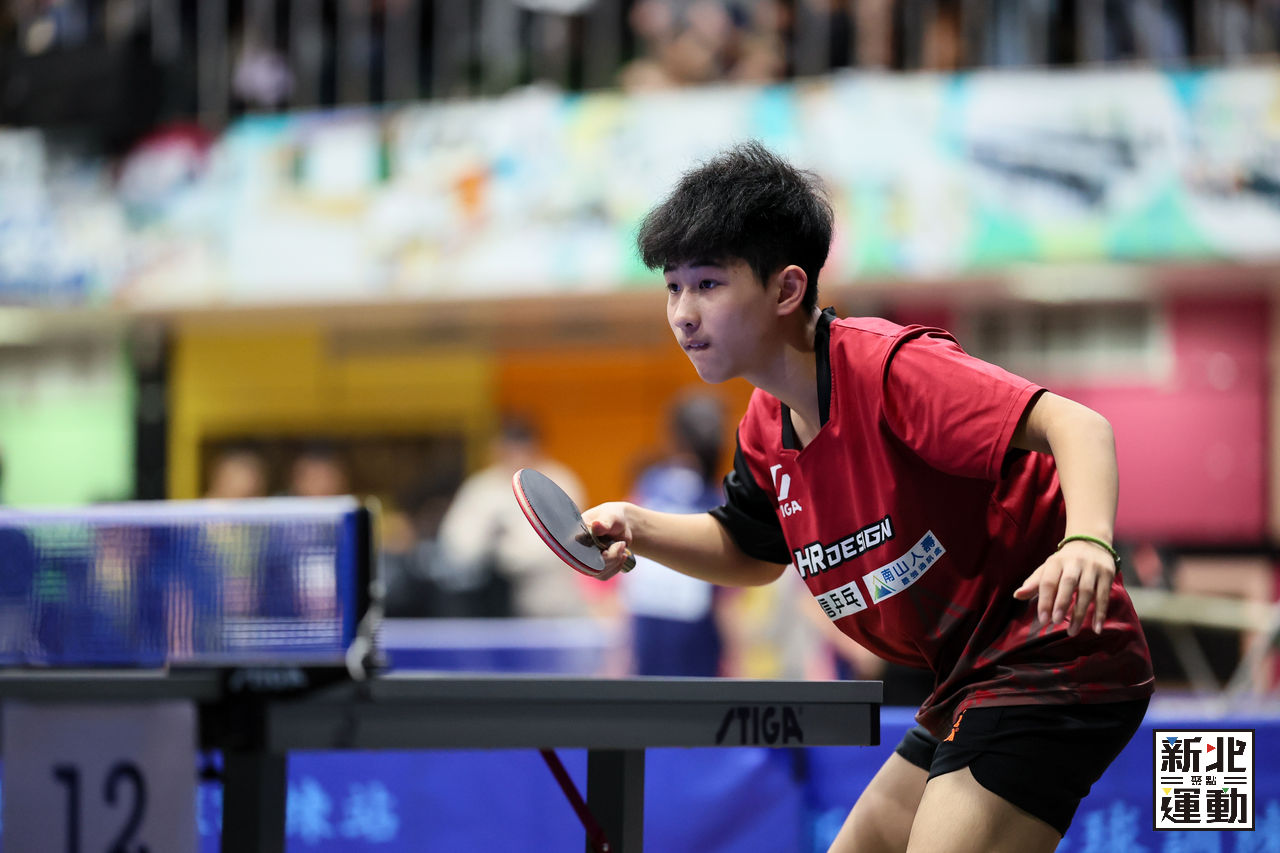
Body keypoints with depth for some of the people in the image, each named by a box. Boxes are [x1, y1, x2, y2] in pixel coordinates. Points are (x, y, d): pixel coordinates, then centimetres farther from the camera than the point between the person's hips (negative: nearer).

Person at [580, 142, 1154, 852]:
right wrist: (638, 528, 6)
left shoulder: (888, 367, -22)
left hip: (1049, 664, -10)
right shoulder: (767, 426, 7)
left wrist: (1086, 541, -50)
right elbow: (750, 553, 25)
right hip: (970, 687, 10)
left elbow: (1076, 426, -31)